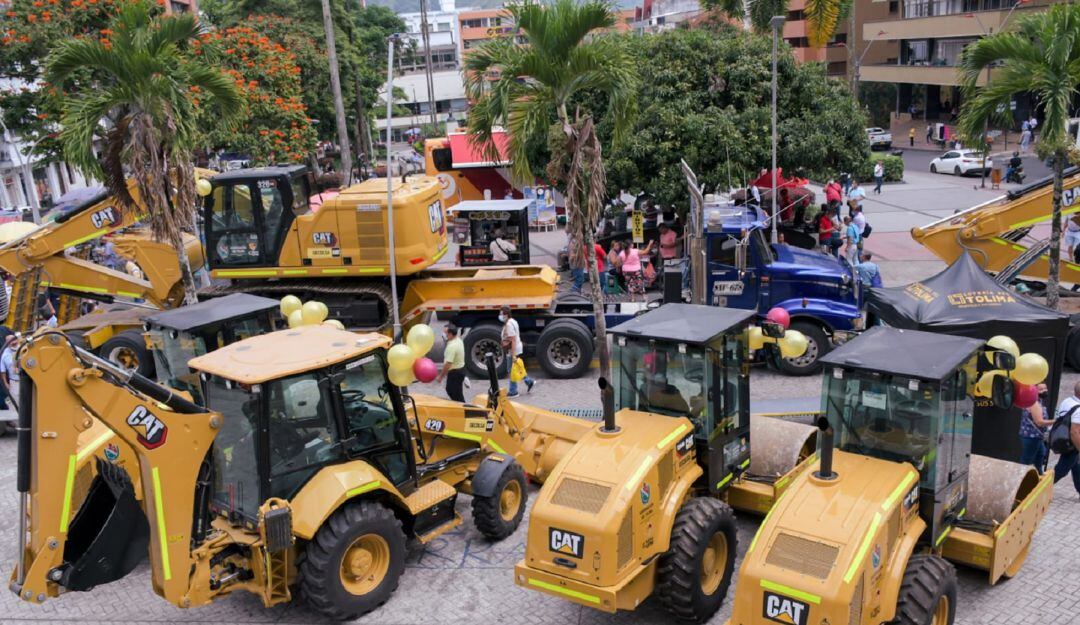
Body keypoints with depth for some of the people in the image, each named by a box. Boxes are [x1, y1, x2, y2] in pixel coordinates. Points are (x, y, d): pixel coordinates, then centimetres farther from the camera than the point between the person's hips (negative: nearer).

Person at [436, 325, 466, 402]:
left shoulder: (452, 346, -27)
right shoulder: (458, 340, 3)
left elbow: (448, 363, -27)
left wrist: (441, 376, -17)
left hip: (455, 372, -10)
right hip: (460, 369, 10)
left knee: (456, 394, 3)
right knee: (450, 390, 23)